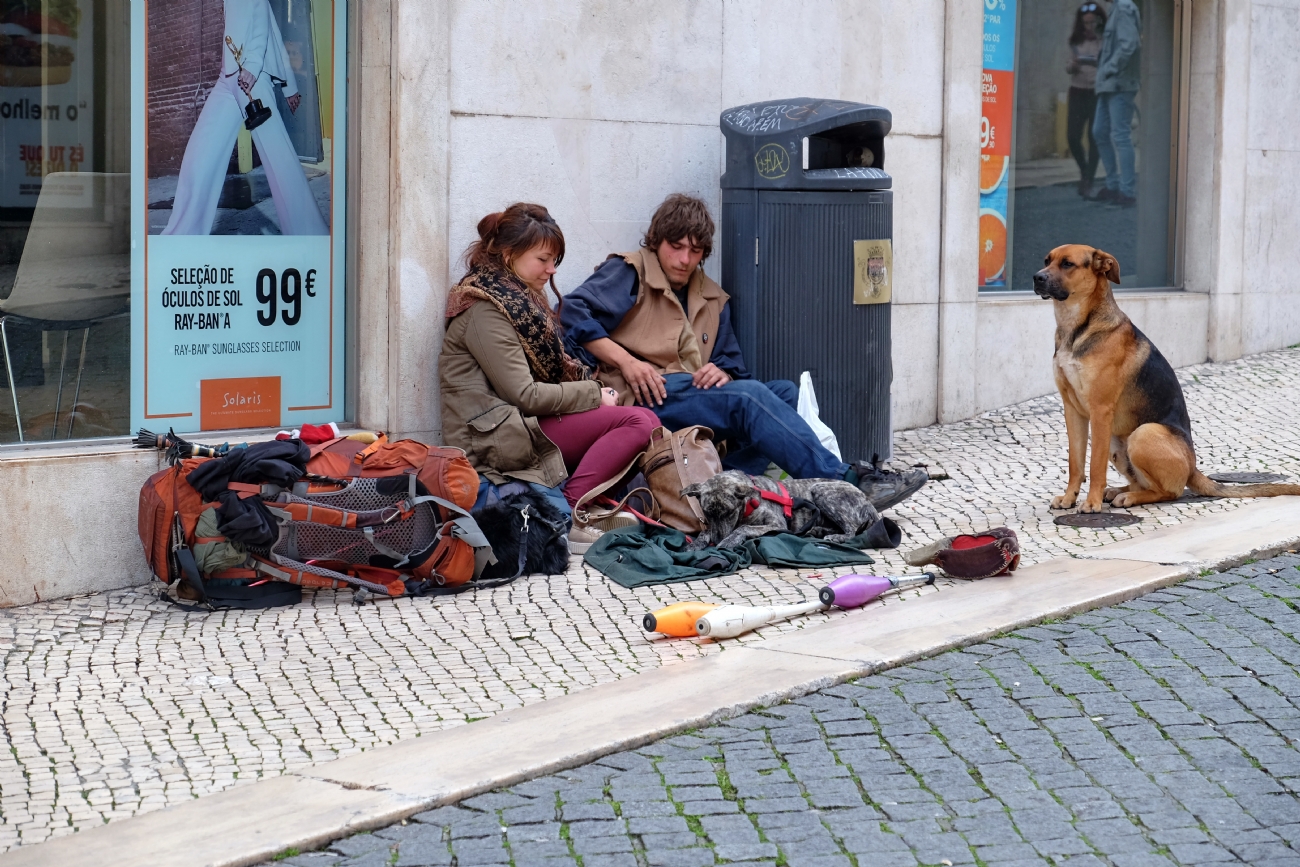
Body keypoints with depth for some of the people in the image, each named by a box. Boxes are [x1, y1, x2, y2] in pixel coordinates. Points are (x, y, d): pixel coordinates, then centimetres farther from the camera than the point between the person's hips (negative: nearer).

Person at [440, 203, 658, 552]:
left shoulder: (521, 297, 21)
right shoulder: (483, 310, -10)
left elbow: (549, 371, 19)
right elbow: (524, 394, -16)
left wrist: (590, 387, -1)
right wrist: (594, 394, -9)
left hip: (521, 424, 10)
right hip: (492, 438, -10)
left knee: (643, 419, -3)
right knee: (638, 422, -21)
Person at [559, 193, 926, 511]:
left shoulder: (713, 300, 26)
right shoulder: (628, 273, 7)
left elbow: (734, 365, 23)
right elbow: (572, 313, -8)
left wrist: (723, 372, -3)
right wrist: (625, 361, -15)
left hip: (695, 397, 8)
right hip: (642, 398, -7)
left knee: (786, 392, -14)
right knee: (748, 397, -28)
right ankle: (847, 482, -35)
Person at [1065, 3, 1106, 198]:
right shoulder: (1076, 41, 8)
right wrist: (1072, 66, -8)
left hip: (1098, 92, -3)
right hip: (1078, 91, 3)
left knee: (1094, 137, -4)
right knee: (1072, 136, -1)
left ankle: (1088, 182, 2)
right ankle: (1084, 170, 25)